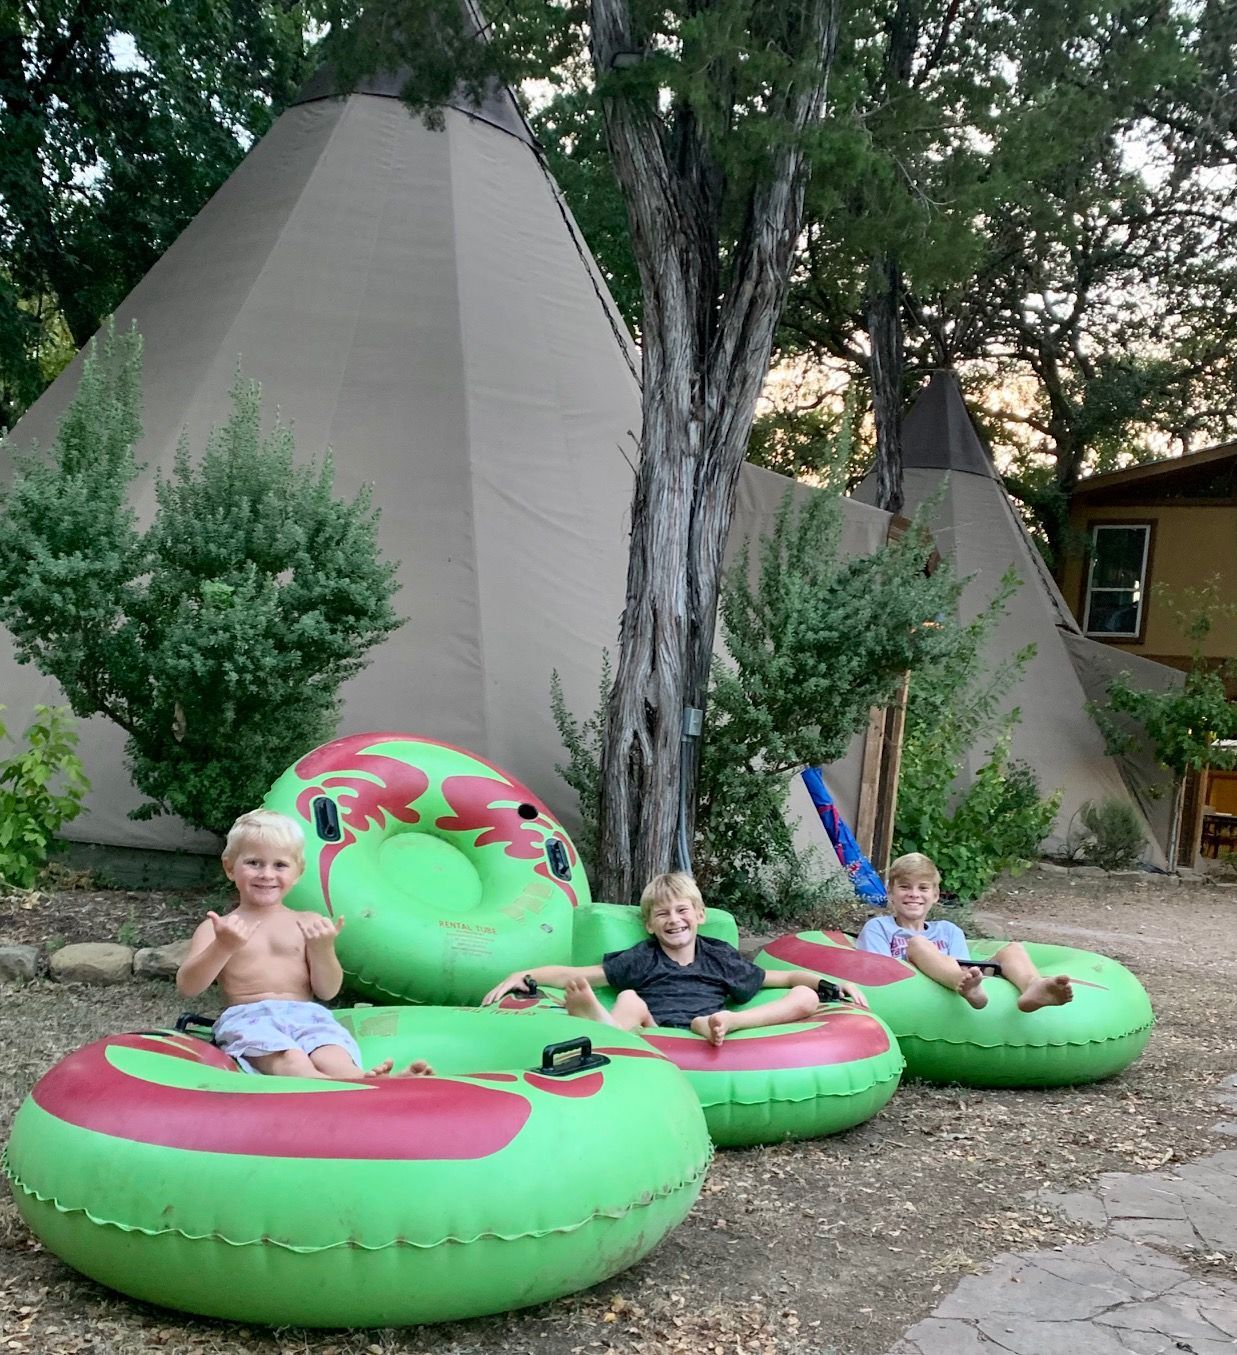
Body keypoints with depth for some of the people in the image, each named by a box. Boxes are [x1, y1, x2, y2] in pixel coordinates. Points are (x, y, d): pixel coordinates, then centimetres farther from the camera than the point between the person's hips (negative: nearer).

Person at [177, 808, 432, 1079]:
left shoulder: (307, 924, 16)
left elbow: (327, 991, 11)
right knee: (290, 1061, -36)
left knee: (332, 1058, -32)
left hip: (305, 1014, 2)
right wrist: (223, 948, -16)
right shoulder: (218, 928, 12)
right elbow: (187, 988, 0)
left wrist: (323, 950, -9)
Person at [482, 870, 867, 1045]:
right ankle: (606, 1031, -70)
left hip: (715, 1045, 2)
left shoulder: (719, 957, 25)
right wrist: (523, 975, -3)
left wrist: (835, 982, 15)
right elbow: (575, 974, 12)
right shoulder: (640, 960, 20)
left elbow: (783, 977, 30)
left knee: (806, 997, -8)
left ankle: (724, 1022, -34)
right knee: (630, 999, -30)